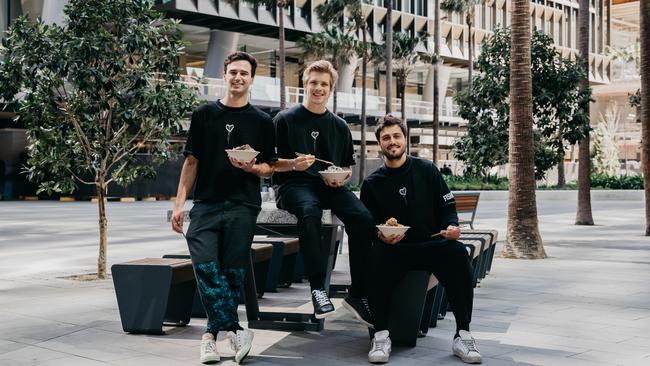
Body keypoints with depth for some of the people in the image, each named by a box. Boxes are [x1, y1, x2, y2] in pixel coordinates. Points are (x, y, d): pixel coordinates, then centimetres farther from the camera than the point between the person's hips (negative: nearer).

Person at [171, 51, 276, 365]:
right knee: (205, 266, -17)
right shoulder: (204, 114, 11)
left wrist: (252, 167, -12)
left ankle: (212, 333, 11)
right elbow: (191, 161, 12)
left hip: (243, 207, 0)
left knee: (232, 273, -2)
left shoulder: (262, 122, 9)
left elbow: (269, 168, 11)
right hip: (206, 205, 1)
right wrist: (179, 203, 5)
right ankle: (234, 330, -12)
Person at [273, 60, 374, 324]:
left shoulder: (340, 126, 19)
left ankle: (358, 293, -19)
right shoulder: (285, 119, 7)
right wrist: (293, 164, -16)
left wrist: (341, 177, 1)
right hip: (294, 184, -3)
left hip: (330, 186, 4)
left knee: (363, 218, -26)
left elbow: (347, 167, 25)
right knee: (310, 212, -40)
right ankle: (317, 287, -35)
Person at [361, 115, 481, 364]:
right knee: (377, 256, -36)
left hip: (432, 245, 1)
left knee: (457, 252, -32)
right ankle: (381, 335, -26)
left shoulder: (426, 170, 7)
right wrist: (381, 236, -16)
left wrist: (452, 226, -14)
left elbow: (447, 207, 8)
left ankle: (462, 335, -26)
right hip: (394, 249, 0)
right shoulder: (372, 183, 8)